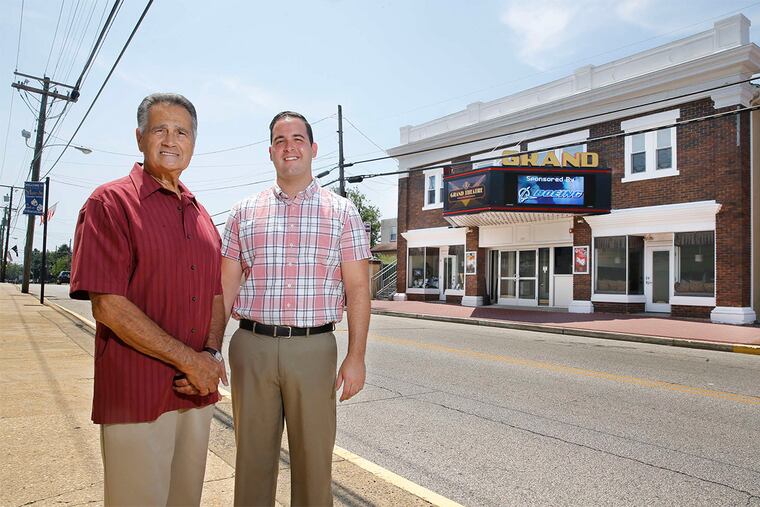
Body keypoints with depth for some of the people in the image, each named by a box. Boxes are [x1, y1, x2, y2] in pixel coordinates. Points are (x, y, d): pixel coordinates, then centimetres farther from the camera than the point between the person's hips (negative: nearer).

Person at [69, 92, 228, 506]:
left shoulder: (199, 214, 13)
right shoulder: (111, 202, -6)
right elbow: (108, 306, -15)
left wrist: (212, 354, -5)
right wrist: (190, 360, -15)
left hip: (198, 391, 6)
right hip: (137, 394, -6)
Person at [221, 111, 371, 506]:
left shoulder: (342, 213, 3)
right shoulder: (244, 213, 9)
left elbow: (358, 289, 0)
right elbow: (225, 287, 9)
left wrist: (356, 357, -6)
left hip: (313, 349, -1)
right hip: (251, 347, 2)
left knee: (314, 458, 8)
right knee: (253, 456, 13)